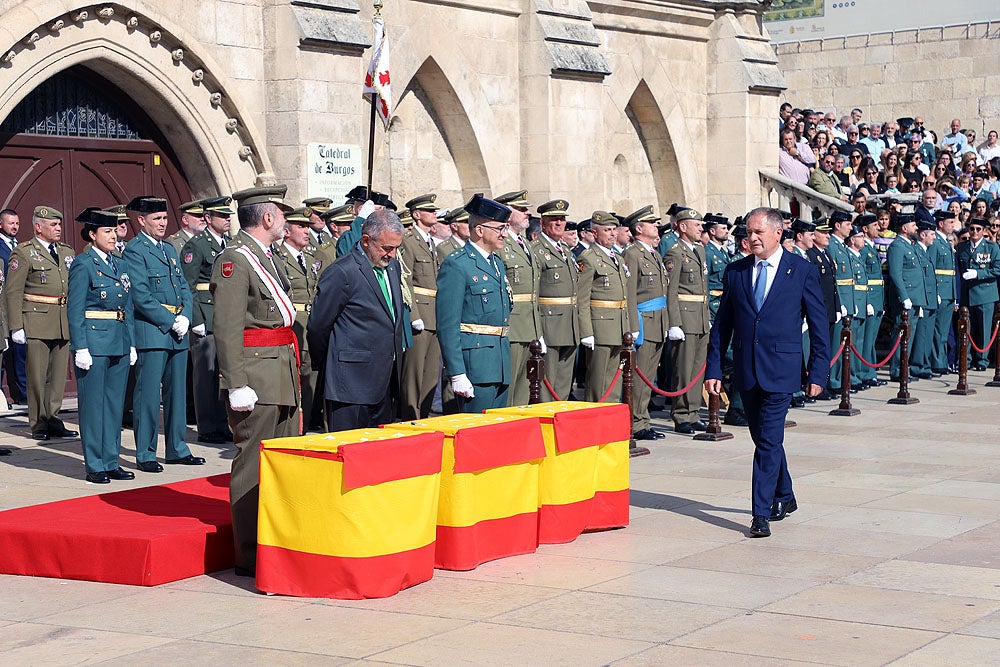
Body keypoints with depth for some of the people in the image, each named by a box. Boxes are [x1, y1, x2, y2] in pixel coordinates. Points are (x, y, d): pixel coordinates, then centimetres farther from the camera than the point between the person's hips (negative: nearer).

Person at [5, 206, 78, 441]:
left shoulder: (67, 252, 16)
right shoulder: (23, 253, -2)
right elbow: (13, 292, -6)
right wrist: (16, 327, -12)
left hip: (64, 324, 5)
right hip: (36, 322, -5)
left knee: (58, 376, 8)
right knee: (37, 376, -2)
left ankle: (53, 420, 15)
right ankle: (38, 425, 5)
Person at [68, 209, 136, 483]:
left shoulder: (119, 265, 15)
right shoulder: (83, 264, -6)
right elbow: (74, 309, -10)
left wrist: (131, 344, 12)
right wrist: (80, 348, -15)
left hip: (119, 343, 7)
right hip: (93, 341, -7)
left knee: (115, 404, 10)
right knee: (93, 404, -1)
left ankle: (111, 462, 17)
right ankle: (95, 466, 5)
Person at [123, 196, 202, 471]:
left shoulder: (170, 250, 19)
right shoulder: (134, 251, -6)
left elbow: (184, 288, 17)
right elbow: (141, 296, -14)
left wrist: (185, 318, -1)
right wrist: (170, 322, -13)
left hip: (177, 334, 8)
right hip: (151, 332, -8)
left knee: (177, 393, 11)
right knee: (148, 395, -4)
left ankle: (176, 449, 19)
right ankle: (145, 454, 2)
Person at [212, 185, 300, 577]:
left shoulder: (265, 257, 18)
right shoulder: (234, 260, -12)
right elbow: (226, 328, -18)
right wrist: (237, 384, -23)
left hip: (282, 373, 10)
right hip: (257, 377, -10)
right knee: (254, 465, -5)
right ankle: (251, 557, 0)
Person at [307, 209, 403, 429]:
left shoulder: (392, 266, 12)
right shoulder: (342, 273, -13)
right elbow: (317, 327, -7)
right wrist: (322, 363, 5)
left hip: (387, 384, 8)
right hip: (353, 383, -8)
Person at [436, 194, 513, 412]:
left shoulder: (497, 263, 17)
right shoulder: (456, 265, -11)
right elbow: (447, 326, -15)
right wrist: (457, 374, -20)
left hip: (501, 367, 9)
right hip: (475, 365, -9)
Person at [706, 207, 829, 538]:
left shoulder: (803, 271, -1)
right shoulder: (735, 271, 8)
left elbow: (818, 325, 1)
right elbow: (722, 324, 9)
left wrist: (818, 373, -4)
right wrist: (713, 369, 3)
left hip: (780, 371, -4)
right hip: (747, 372, 4)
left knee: (769, 440, -10)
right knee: (764, 438, 15)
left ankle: (762, 514, -7)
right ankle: (784, 497, 34)